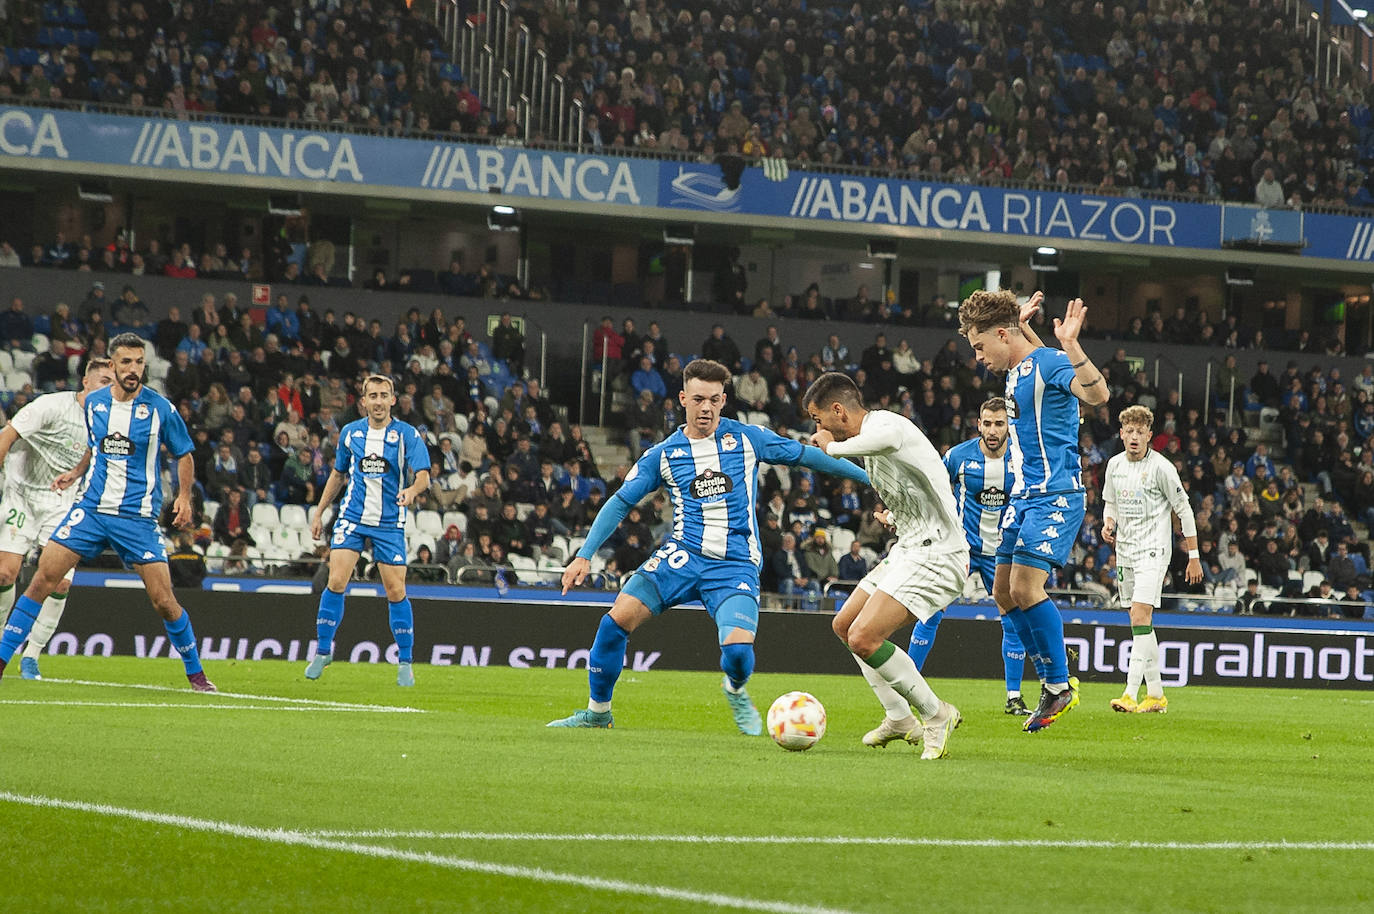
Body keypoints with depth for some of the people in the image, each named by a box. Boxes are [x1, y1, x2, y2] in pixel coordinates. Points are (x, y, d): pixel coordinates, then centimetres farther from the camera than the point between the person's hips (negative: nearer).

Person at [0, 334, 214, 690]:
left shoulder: (160, 408, -5)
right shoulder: (93, 402, 5)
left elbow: (184, 455, 7)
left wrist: (184, 497, -6)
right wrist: (75, 472, 8)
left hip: (138, 517, -3)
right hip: (91, 509, 3)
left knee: (164, 601, -6)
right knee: (42, 578, -8)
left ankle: (195, 673, 13)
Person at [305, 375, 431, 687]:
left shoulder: (407, 435, -5)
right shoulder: (350, 432, 5)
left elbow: (423, 476, -12)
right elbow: (338, 474, 18)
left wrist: (411, 490, -35)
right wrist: (319, 512, 16)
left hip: (390, 524, -2)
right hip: (351, 518, 2)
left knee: (395, 591, -3)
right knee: (336, 582, -11)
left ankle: (405, 662, 9)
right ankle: (323, 651, 3)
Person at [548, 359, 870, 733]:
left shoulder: (747, 438, 3)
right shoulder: (664, 454, 6)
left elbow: (805, 455, 10)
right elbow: (621, 502, 8)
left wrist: (870, 477, 12)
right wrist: (584, 555, 0)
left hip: (735, 565, -2)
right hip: (682, 557, 2)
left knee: (738, 649, -24)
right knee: (616, 622, -15)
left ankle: (735, 692, 14)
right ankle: (597, 712, 6)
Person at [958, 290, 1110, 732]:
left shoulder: (1049, 364, -13)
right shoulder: (1016, 371, 15)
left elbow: (1098, 394, -32)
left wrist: (1071, 346, -43)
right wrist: (1022, 321, 34)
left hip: (1055, 496, -10)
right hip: (1024, 496, 10)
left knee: (1026, 588, -19)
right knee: (1004, 592, 8)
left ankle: (1060, 684, -6)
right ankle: (1052, 680, 17)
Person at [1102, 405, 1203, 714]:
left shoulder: (1160, 467, -10)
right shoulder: (1115, 465, 7)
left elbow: (1184, 510, -5)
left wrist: (1194, 556, -5)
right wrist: (1108, 524, -2)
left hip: (1153, 550, -7)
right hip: (1124, 551, 7)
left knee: (1140, 616, -18)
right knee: (1140, 623, 9)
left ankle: (1131, 693, -24)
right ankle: (1156, 694, 17)